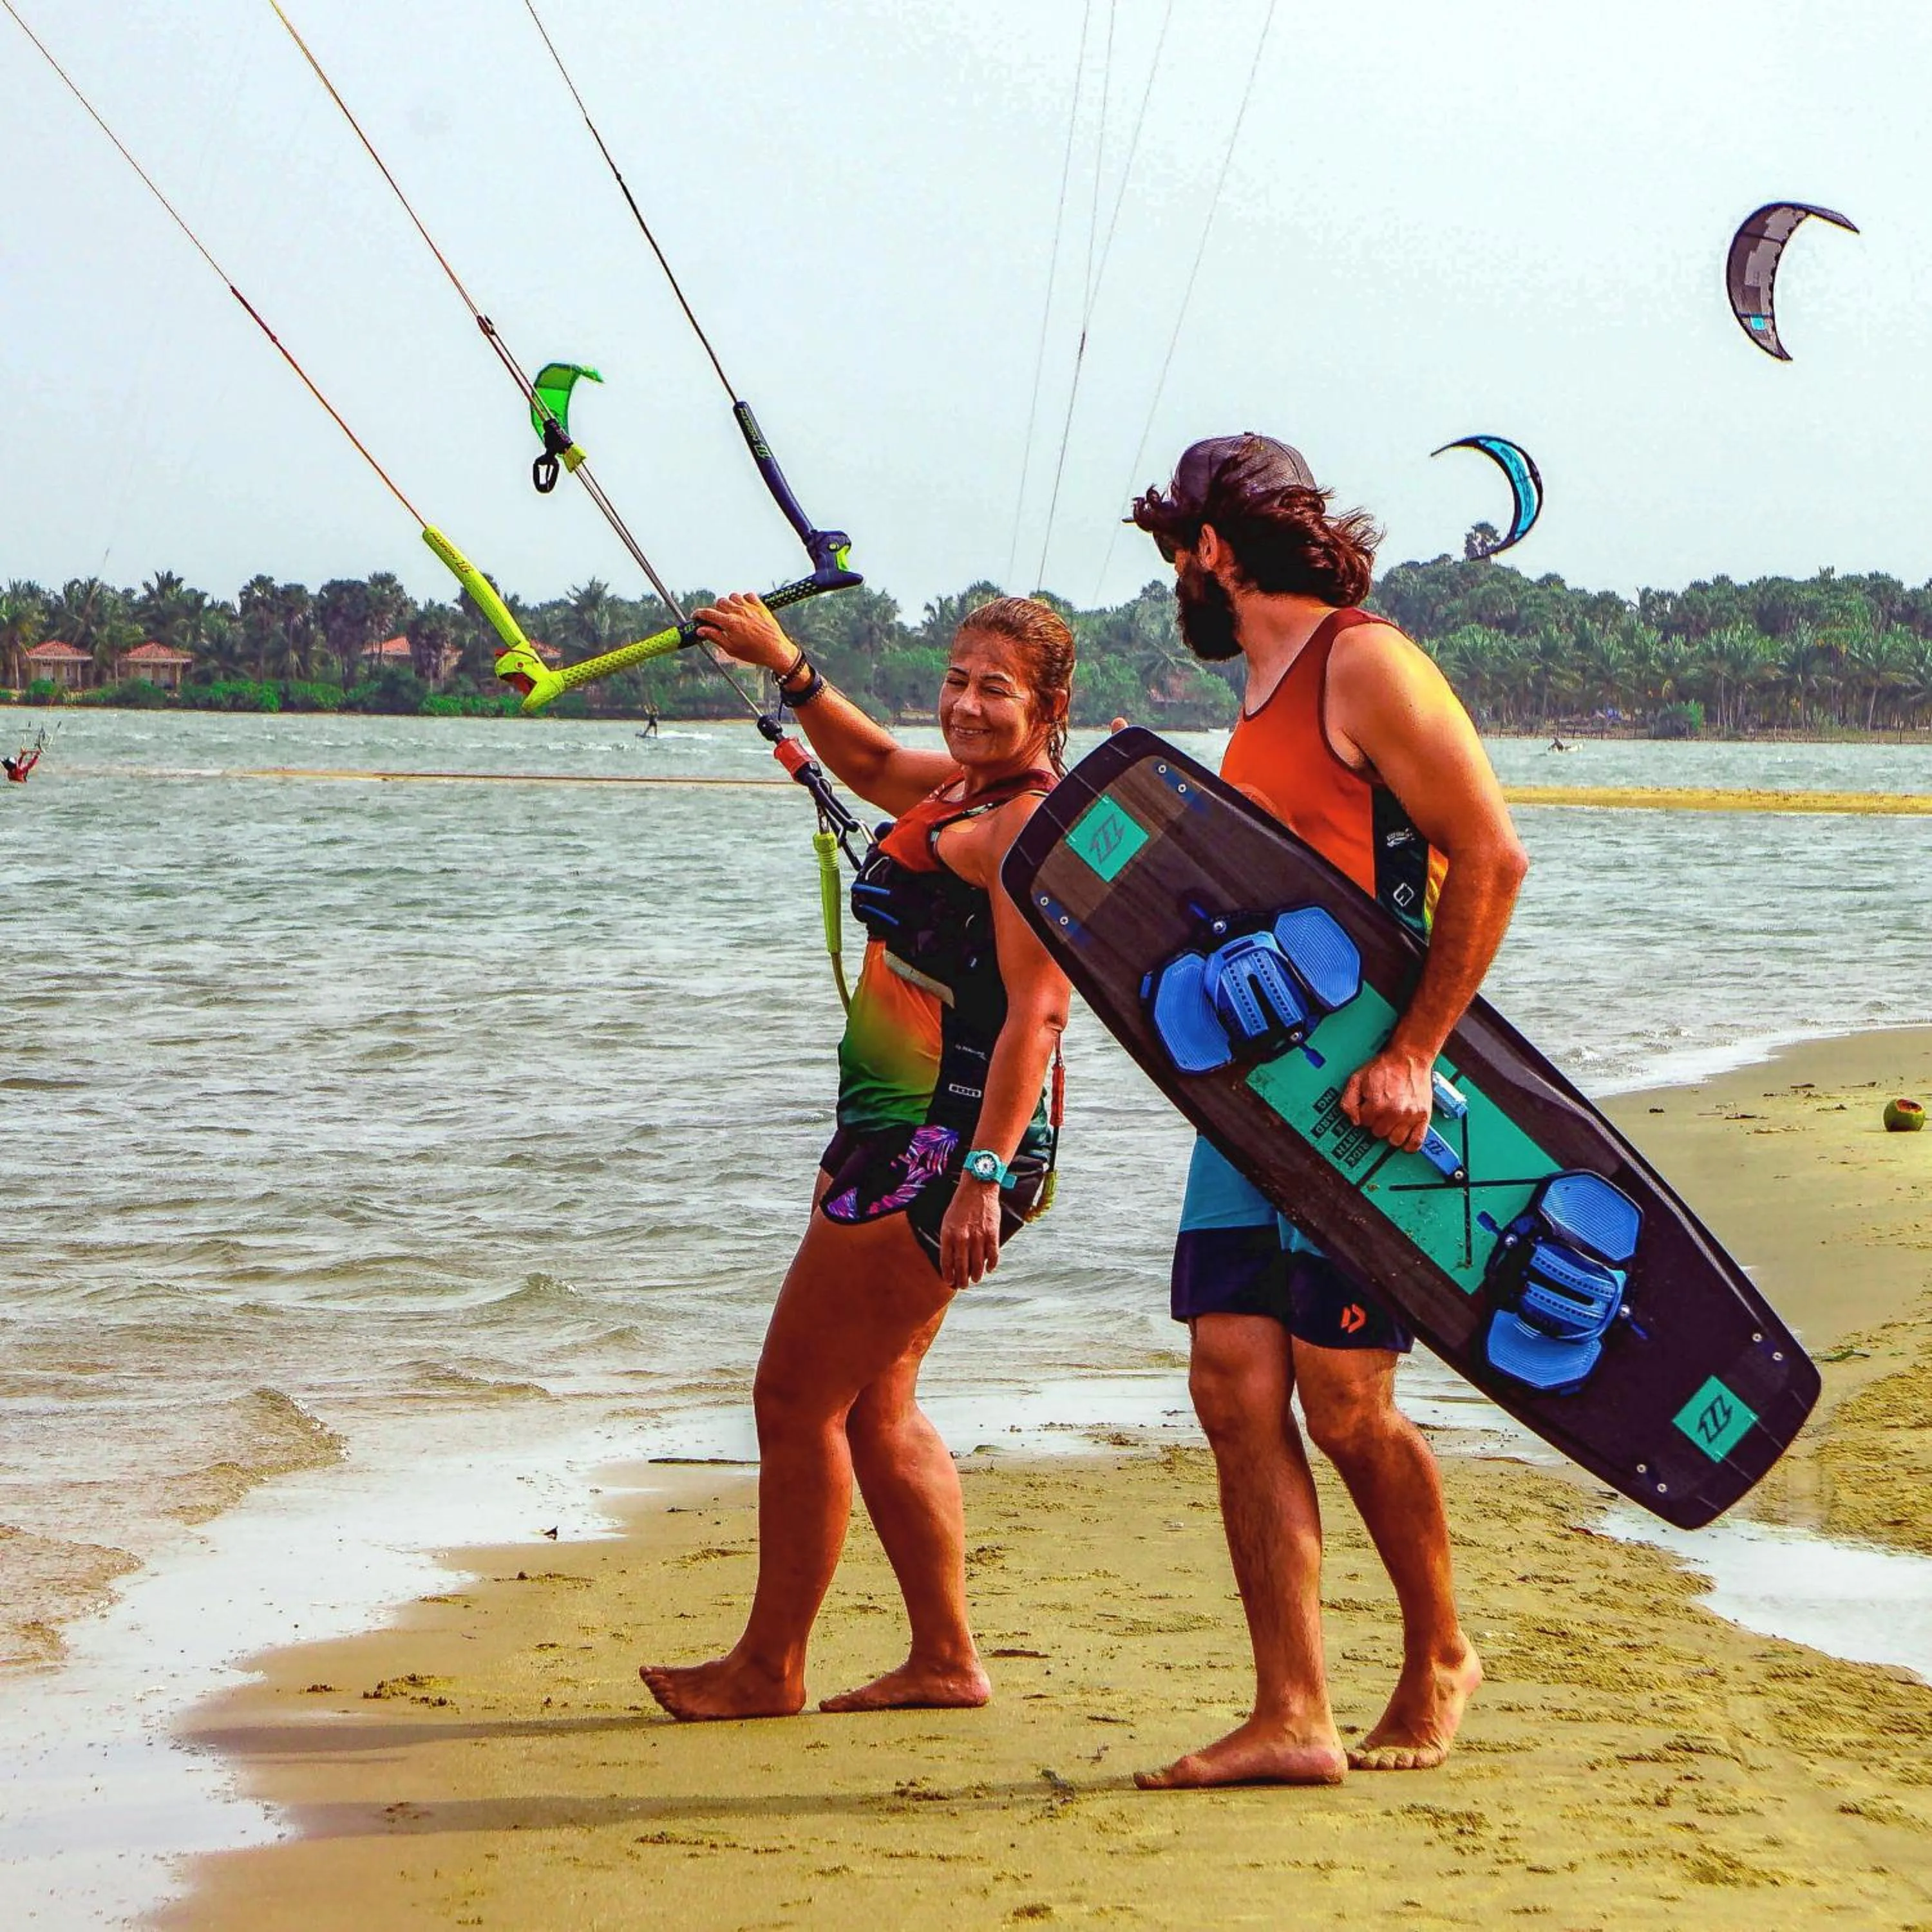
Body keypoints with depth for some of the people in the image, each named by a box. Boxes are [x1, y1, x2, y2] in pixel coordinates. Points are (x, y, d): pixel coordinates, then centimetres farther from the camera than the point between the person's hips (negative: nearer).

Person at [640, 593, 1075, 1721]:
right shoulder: (957, 790, 13)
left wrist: (983, 1176, -29)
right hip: (900, 1139, 10)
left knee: (798, 1396, -4)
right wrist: (787, 666, 22)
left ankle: (769, 1668, 6)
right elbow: (874, 763, 36)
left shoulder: (1033, 825, -16)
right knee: (873, 1405, 14)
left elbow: (1037, 1015, -23)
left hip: (944, 1149, -10)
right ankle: (948, 1661, 20)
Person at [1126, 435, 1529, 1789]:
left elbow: (1491, 858, -16)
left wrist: (1412, 1055, -20)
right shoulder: (1267, 700, 19)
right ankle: (1293, 1719, -2)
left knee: (1343, 1401, -3)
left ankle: (1439, 1656, 20)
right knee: (1234, 1382, -2)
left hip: (1359, 1093, -8)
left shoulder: (1363, 665, -9)